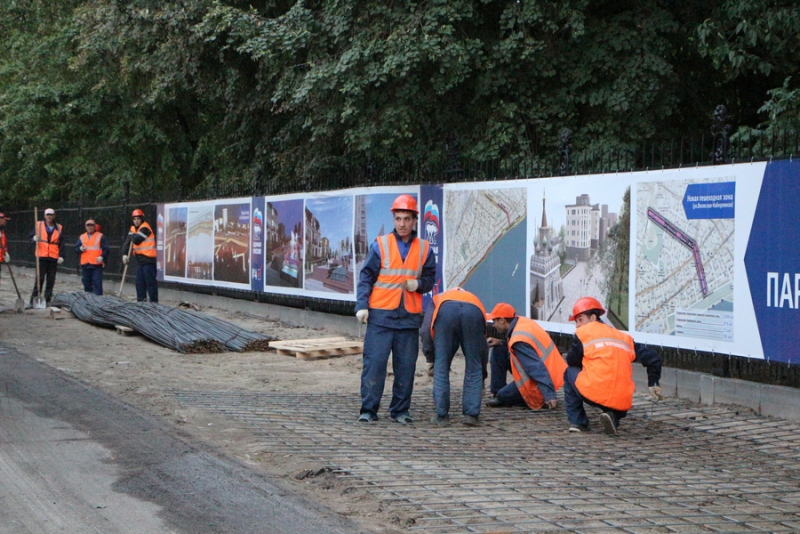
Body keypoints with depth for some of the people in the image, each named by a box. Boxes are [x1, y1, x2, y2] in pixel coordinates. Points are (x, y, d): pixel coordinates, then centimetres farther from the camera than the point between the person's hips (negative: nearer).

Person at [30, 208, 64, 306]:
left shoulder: (59, 228, 8)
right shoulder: (38, 225, 6)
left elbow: (61, 243, 6)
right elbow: (32, 237, 10)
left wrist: (61, 256, -3)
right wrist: (34, 238, -14)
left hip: (54, 257, 2)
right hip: (42, 257, -2)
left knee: (51, 279, 4)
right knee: (40, 278, -5)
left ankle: (47, 299, 11)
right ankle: (34, 299, -1)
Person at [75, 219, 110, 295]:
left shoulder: (100, 236, 3)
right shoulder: (82, 237, 15)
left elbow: (106, 249, -1)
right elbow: (76, 249, 12)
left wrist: (102, 257, -17)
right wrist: (80, 249, -10)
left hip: (96, 265, -4)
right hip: (85, 265, 4)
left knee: (97, 283, -10)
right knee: (86, 283, 10)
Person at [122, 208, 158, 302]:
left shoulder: (145, 228, -12)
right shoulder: (133, 229, 14)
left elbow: (136, 240, -21)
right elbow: (128, 242, 8)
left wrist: (132, 235, 1)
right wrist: (125, 254, -4)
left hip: (148, 259, -9)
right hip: (140, 260, 9)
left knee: (150, 282, -9)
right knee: (139, 282, 10)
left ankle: (154, 302, -8)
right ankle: (141, 300, 16)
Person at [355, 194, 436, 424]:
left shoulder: (424, 249, 10)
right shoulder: (380, 245, 2)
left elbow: (430, 278, 15)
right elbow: (366, 277, 2)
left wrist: (419, 284, -7)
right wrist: (362, 305, -8)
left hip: (410, 317, 2)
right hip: (381, 315, -2)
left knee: (406, 366, 5)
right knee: (374, 363, -5)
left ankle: (400, 410, 15)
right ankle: (368, 409, 3)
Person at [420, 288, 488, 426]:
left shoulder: (438, 299, 41)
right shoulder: (475, 300, 44)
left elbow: (426, 329, 20)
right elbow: (483, 345, 44)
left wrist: (428, 354, 31)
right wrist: (483, 373, 54)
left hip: (446, 310, -1)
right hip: (473, 312, 1)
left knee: (441, 365, 11)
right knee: (474, 367, 16)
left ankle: (441, 416, 15)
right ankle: (471, 414, 14)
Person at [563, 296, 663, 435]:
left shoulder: (584, 332, 7)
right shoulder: (623, 337, 19)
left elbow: (572, 361, 13)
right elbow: (652, 357, 17)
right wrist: (653, 383, 28)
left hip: (593, 394, -3)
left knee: (570, 372, 26)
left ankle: (577, 421, 19)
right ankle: (613, 416, 3)